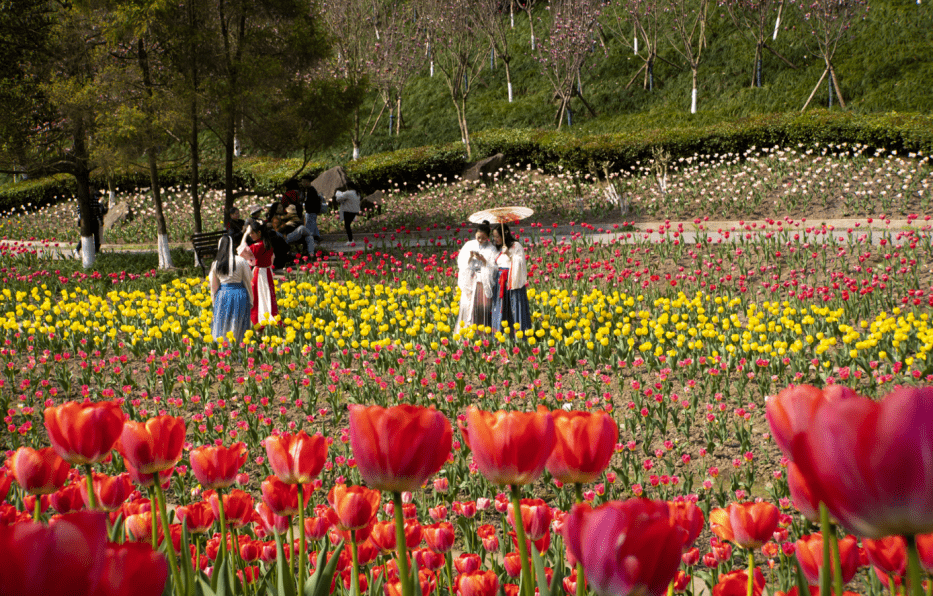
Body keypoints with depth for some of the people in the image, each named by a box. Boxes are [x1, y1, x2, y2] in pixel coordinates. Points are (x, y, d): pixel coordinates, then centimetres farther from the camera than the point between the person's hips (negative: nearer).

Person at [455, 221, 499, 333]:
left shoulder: (491, 249, 0)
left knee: (483, 308, -5)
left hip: (485, 284, -2)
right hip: (470, 283, 2)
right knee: (468, 307, -1)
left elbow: (494, 266, -6)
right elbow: (461, 263, 5)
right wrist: (470, 257, -13)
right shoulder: (469, 245, 8)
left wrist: (483, 259, -19)